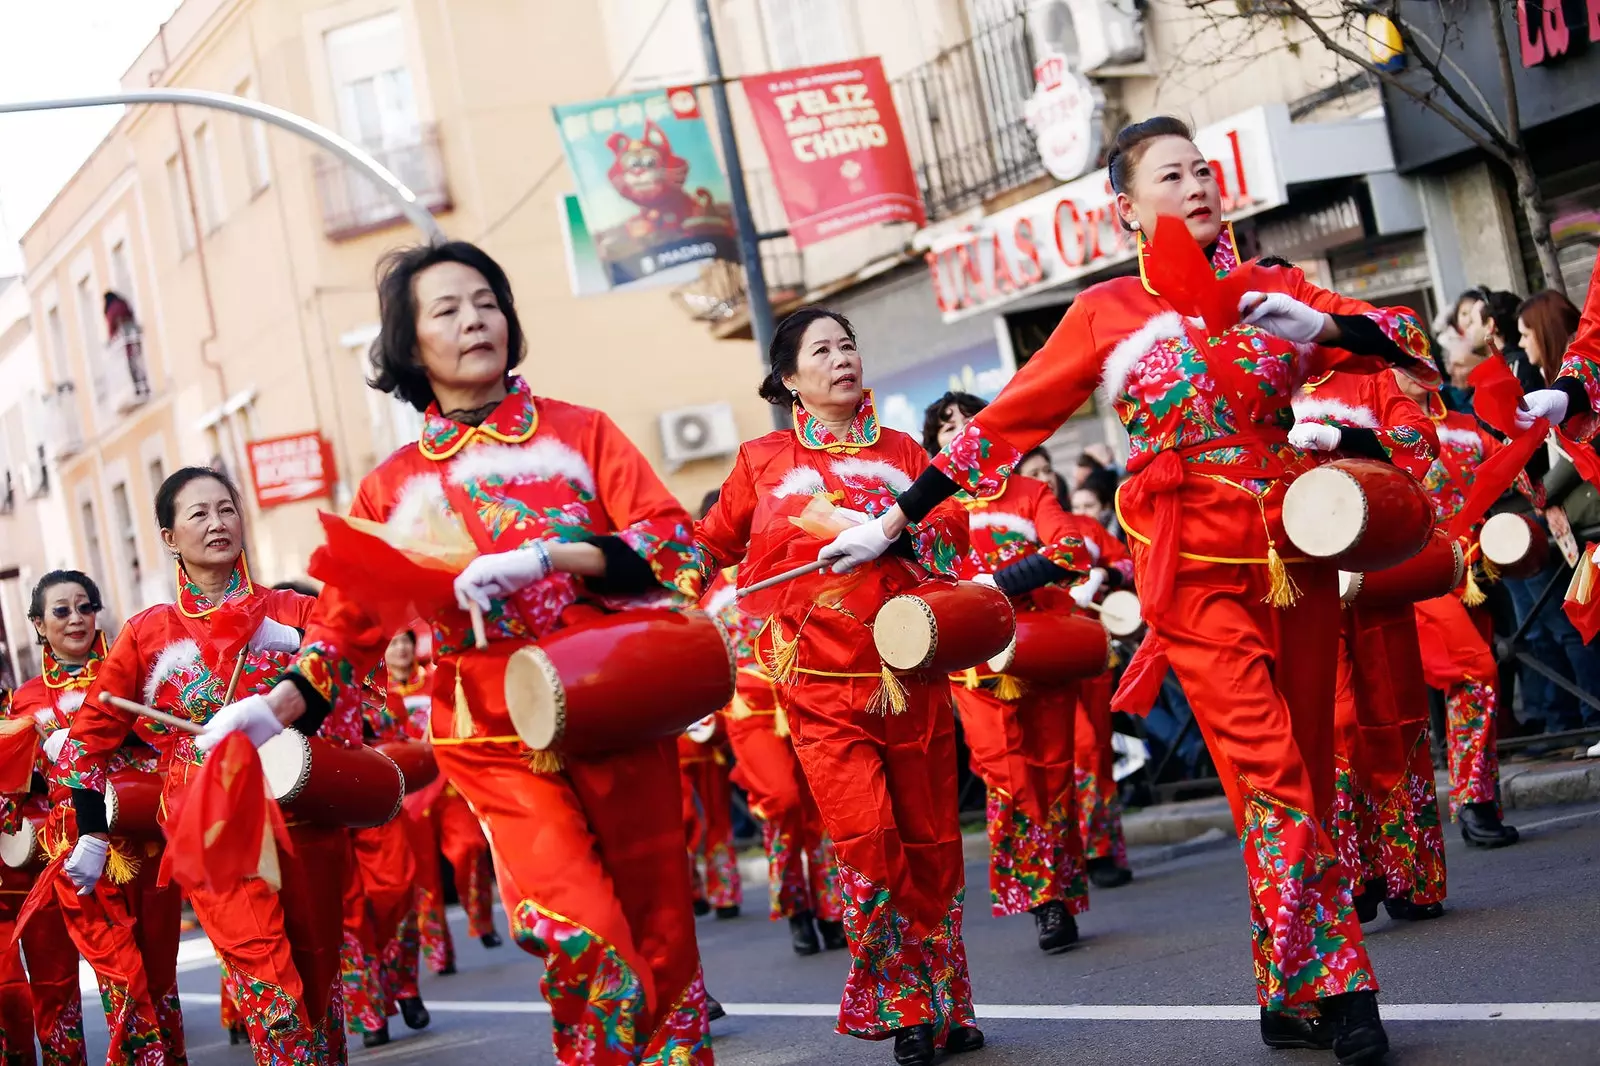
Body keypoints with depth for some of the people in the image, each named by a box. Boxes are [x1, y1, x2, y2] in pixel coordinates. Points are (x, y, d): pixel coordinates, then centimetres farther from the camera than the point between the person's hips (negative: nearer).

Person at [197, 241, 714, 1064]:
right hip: (499, 747, -1)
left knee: (659, 937, 8)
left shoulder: (579, 432, 6)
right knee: (586, 942, -20)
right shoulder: (395, 488, 9)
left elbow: (674, 541, -6)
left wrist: (544, 557, -19)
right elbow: (350, 618, 9)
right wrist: (278, 705, -8)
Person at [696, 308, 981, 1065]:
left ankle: (945, 1004, 19)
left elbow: (952, 530, 5)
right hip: (821, 680, -2)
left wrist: (898, 529, -12)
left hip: (908, 669, 2)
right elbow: (713, 544, 20)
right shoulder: (762, 461, 9)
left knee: (930, 838, 5)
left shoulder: (902, 452, 13)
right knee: (865, 836, -15)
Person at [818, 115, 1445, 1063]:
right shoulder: (1109, 314, 2)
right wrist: (895, 520, 2)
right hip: (1198, 568, -3)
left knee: (1309, 772, 5)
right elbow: (1005, 423, 3)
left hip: (1296, 556, 4)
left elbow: (1411, 343, 6)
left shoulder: (1276, 290, 10)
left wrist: (1322, 327, -13)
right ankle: (1324, 985, -8)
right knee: (1269, 774, -12)